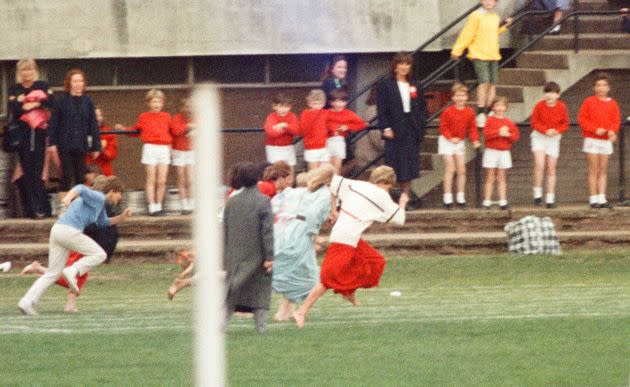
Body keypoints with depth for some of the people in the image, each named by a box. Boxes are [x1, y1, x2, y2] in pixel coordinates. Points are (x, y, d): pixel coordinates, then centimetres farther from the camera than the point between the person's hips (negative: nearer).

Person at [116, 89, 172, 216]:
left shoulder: (166, 117, 12)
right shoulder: (144, 117, 7)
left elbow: (172, 130, 22)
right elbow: (135, 131, 14)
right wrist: (123, 129, 4)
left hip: (164, 148, 2)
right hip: (150, 148, -2)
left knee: (162, 181, 0)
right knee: (151, 180, -2)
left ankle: (158, 205, 10)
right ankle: (152, 207, 0)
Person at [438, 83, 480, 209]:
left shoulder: (469, 112, -3)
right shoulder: (448, 111, -15)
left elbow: (472, 128, 2)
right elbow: (443, 127, -10)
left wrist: (475, 140, -12)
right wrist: (450, 138, -21)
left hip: (460, 142, 5)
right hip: (447, 141, -5)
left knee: (462, 170, 5)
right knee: (450, 168, -9)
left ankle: (461, 198, 14)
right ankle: (448, 198, -7)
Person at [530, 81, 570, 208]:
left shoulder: (562, 107, -6)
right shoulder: (540, 105, -11)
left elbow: (565, 124, 2)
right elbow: (534, 122, -6)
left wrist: (556, 130, -17)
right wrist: (545, 130, -21)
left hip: (554, 138, 2)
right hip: (539, 136, -2)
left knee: (551, 169, 5)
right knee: (539, 164, -20)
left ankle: (550, 199, 9)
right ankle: (537, 193, -8)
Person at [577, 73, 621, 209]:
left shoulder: (612, 104, 5)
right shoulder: (589, 102, -3)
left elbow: (616, 120, 5)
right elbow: (582, 119, -5)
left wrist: (612, 131, -16)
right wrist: (595, 129, -16)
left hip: (606, 140, 3)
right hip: (592, 140, -3)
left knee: (603, 170, 4)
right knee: (593, 170, -2)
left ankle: (602, 199, 6)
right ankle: (593, 199, 0)